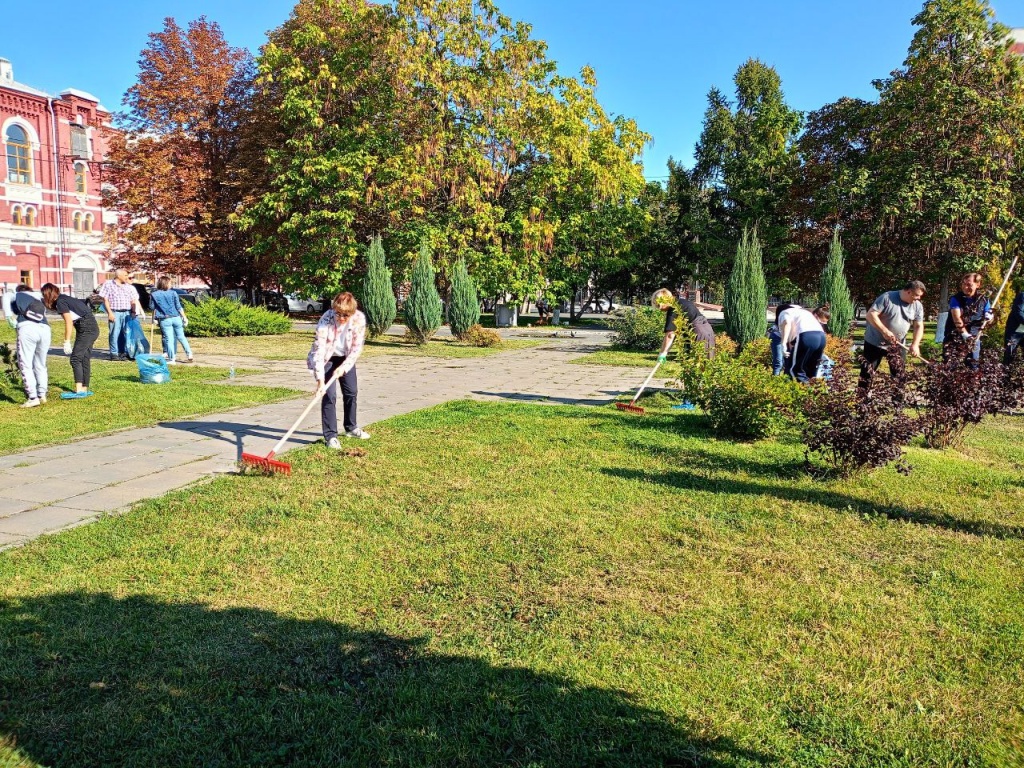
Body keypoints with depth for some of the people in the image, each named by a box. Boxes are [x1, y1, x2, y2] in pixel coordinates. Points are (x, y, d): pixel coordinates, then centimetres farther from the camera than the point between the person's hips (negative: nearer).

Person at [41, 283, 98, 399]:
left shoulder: (60, 301, -8)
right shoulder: (64, 298, 17)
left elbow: (69, 322, -12)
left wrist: (67, 342, -11)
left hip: (87, 328, -9)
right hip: (92, 328, 9)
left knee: (75, 358, -11)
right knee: (84, 359, 11)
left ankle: (79, 391, -18)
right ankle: (85, 389, 14)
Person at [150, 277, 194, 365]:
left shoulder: (154, 295, 1)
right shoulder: (173, 293, 0)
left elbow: (153, 308, 7)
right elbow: (179, 307, 0)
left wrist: (154, 318, 21)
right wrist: (184, 317, 2)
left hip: (164, 320, 0)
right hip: (176, 318, 0)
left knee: (169, 339, 2)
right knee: (181, 337, 12)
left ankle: (171, 359, 1)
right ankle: (189, 355, 12)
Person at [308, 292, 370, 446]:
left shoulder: (359, 318, -24)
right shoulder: (326, 320, -33)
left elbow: (357, 347, -16)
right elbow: (319, 349, -36)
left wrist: (344, 367, -25)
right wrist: (320, 379, -42)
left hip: (345, 358, 4)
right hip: (326, 358, -4)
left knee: (351, 391, 12)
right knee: (330, 395, -13)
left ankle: (351, 428, 33)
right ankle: (330, 436, -6)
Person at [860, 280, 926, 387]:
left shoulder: (917, 306, 0)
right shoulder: (887, 297, -15)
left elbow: (919, 326, 2)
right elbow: (871, 314, -19)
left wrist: (915, 345, -14)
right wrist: (884, 331, -27)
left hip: (898, 345, 5)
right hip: (875, 342, -5)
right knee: (867, 372, -1)